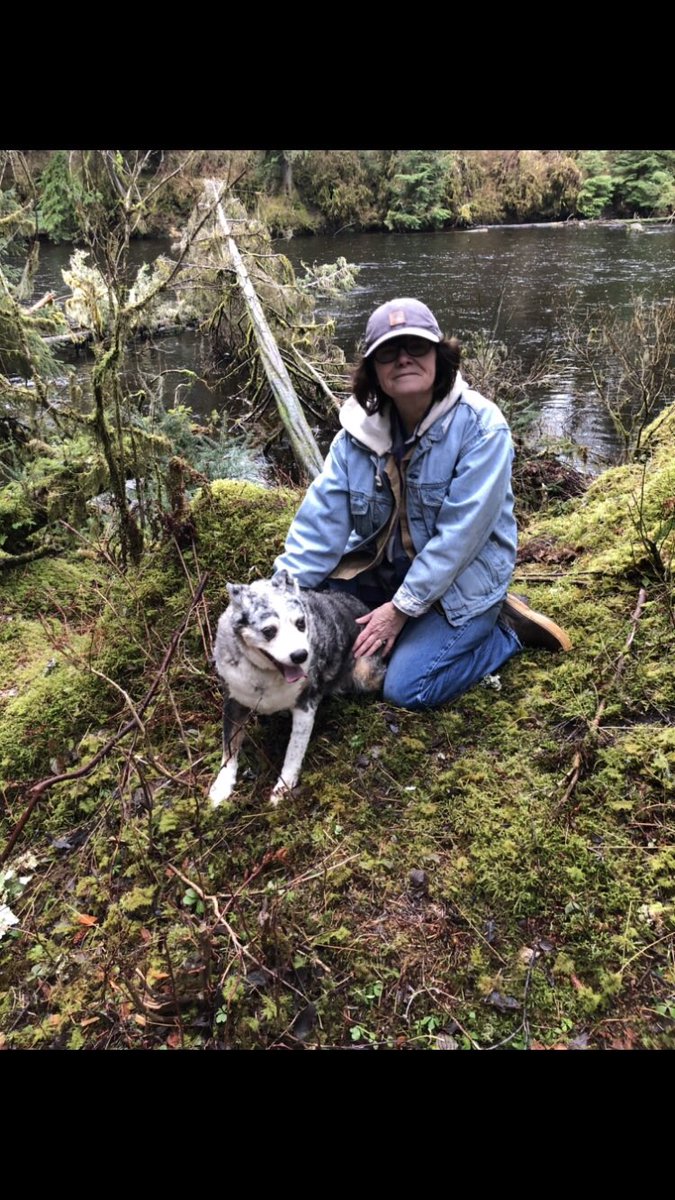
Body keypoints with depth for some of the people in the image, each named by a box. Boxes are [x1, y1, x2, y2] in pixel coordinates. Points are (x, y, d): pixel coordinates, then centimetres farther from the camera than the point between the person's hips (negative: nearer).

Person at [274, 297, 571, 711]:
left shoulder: (481, 425, -21)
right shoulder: (360, 429, -6)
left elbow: (460, 534, -23)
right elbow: (322, 519, -10)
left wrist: (402, 608, -21)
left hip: (462, 580, -5)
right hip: (381, 568, 6)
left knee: (406, 687, -18)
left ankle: (507, 629, 6)